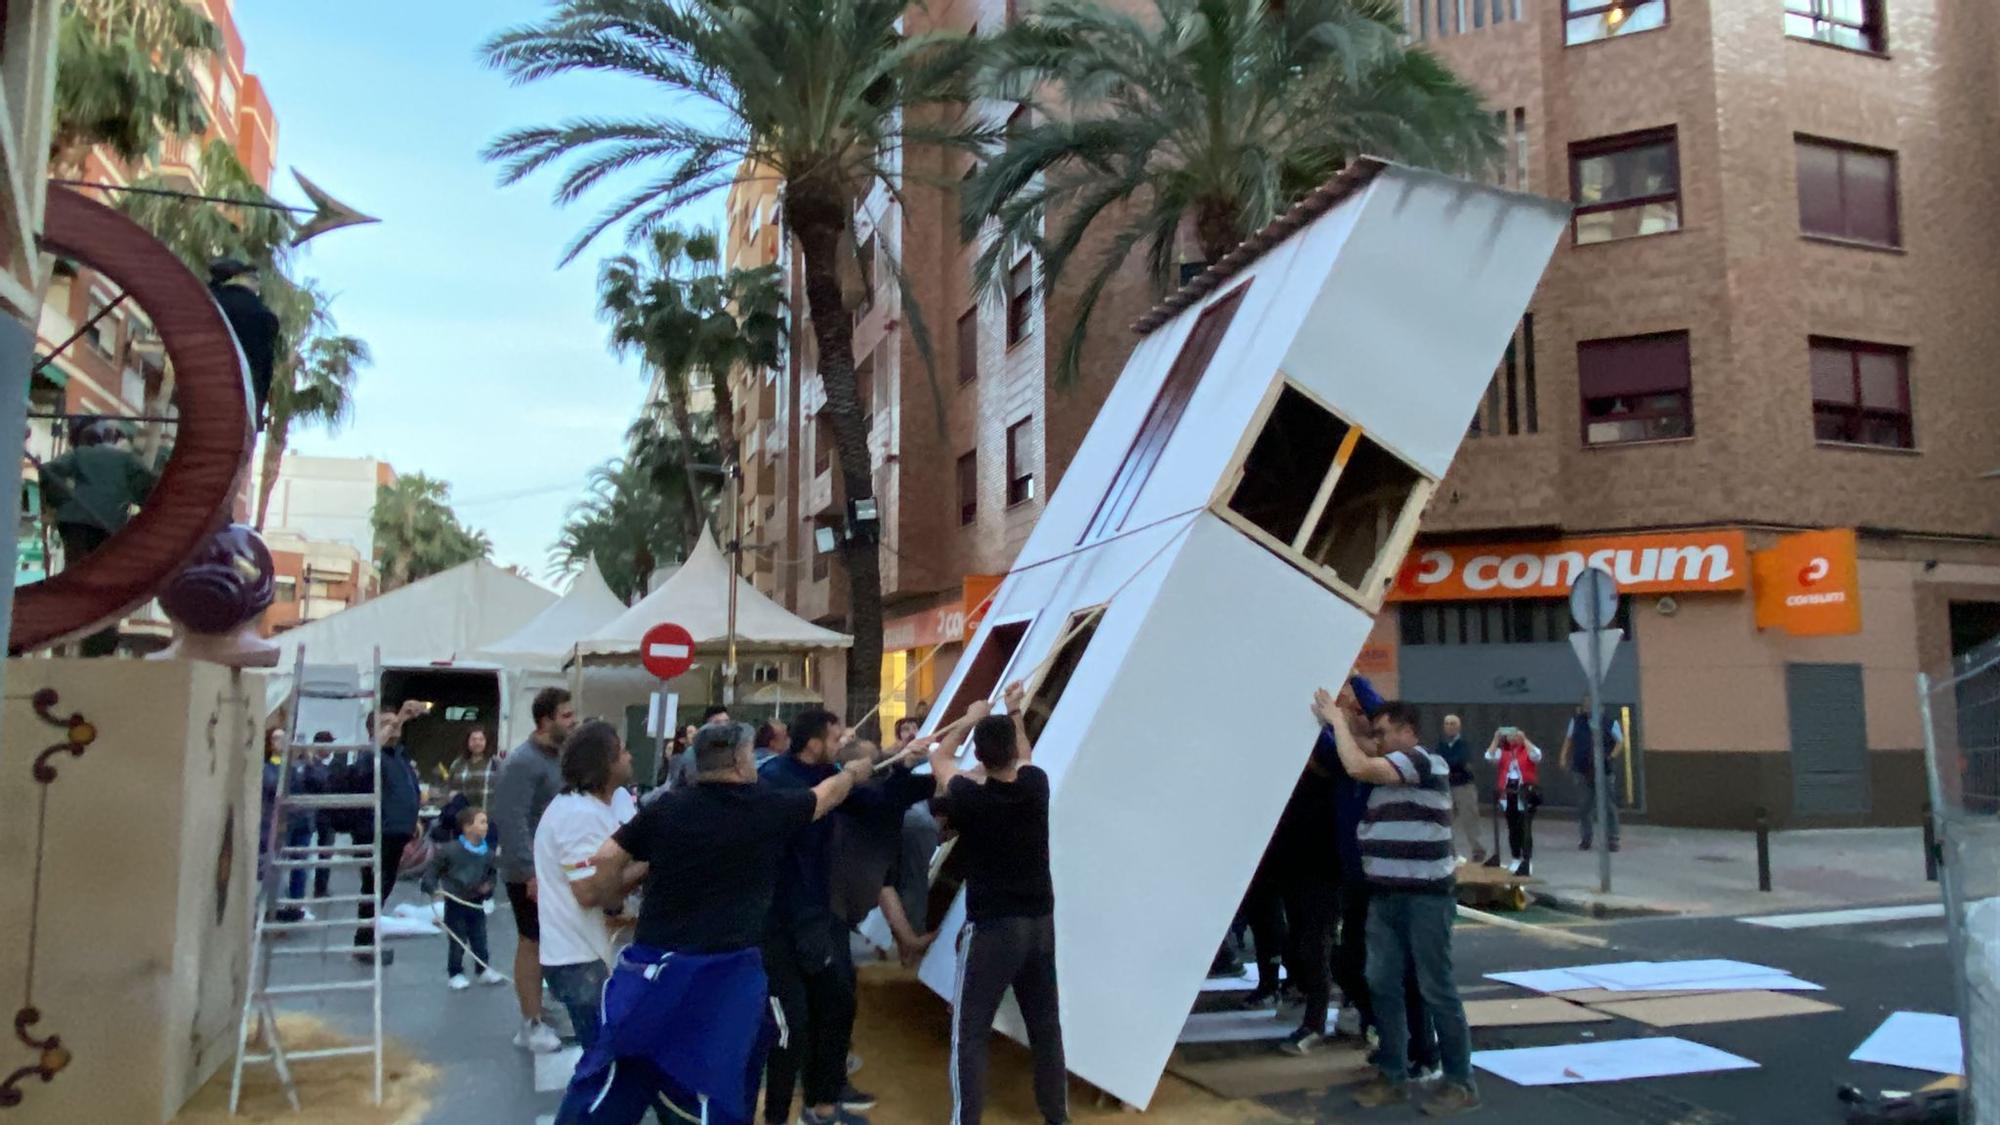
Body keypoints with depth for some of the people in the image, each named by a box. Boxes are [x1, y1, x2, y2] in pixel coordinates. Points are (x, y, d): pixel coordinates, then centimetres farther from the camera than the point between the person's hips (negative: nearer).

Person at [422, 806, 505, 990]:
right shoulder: (451, 850, -16)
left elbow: (492, 873, 13)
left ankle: (484, 970, 23)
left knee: (480, 938, 10)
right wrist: (431, 885, -18)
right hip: (455, 903, -4)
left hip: (477, 903, 4)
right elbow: (432, 867, -5)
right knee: (457, 941, 4)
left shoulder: (487, 853, -2)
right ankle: (455, 973, 18)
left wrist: (489, 885, -5)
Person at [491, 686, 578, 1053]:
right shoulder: (522, 762, -19)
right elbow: (512, 821, -25)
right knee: (533, 942, 1)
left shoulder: (559, 757, 9)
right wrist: (531, 871, -27)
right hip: (532, 872, -8)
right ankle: (531, 1025, 11)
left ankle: (546, 1012, 25)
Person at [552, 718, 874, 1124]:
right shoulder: (769, 807, 0)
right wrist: (852, 772, 39)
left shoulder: (666, 808, 2)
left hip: (654, 964, 2)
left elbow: (605, 861, 4)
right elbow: (828, 794, 18)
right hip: (728, 971, -2)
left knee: (612, 1078, 13)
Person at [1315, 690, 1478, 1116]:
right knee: (1383, 985, 7)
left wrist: (1337, 718, -13)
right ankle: (1394, 1075, 14)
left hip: (1425, 896, -9)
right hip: (1385, 895, 9)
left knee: (1436, 989, -1)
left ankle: (1460, 1082, 8)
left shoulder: (1421, 760, -11)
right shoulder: (1395, 768, 17)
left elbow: (1357, 766, -23)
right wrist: (1351, 715, 2)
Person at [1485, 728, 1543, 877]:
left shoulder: (1528, 750, -2)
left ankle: (1527, 861, -4)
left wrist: (1524, 739, -22)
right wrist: (1496, 739, -11)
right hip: (1508, 794, 4)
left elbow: (1536, 756, -23)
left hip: (1526, 794, -4)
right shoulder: (1503, 752, 7)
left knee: (1525, 829, -8)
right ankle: (1517, 859, 23)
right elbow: (1489, 757, -8)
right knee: (1512, 829, 12)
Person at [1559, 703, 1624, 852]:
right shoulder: (1576, 720, 4)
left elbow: (1620, 741, 4)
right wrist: (1564, 757, 6)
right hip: (1583, 771, 3)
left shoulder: (1610, 722, -5)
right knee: (1583, 806, 7)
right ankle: (1585, 839, 19)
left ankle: (1612, 840, 11)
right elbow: (1569, 739, 15)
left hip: (1605, 771, -3)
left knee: (1609, 806, 1)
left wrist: (1611, 757, -8)